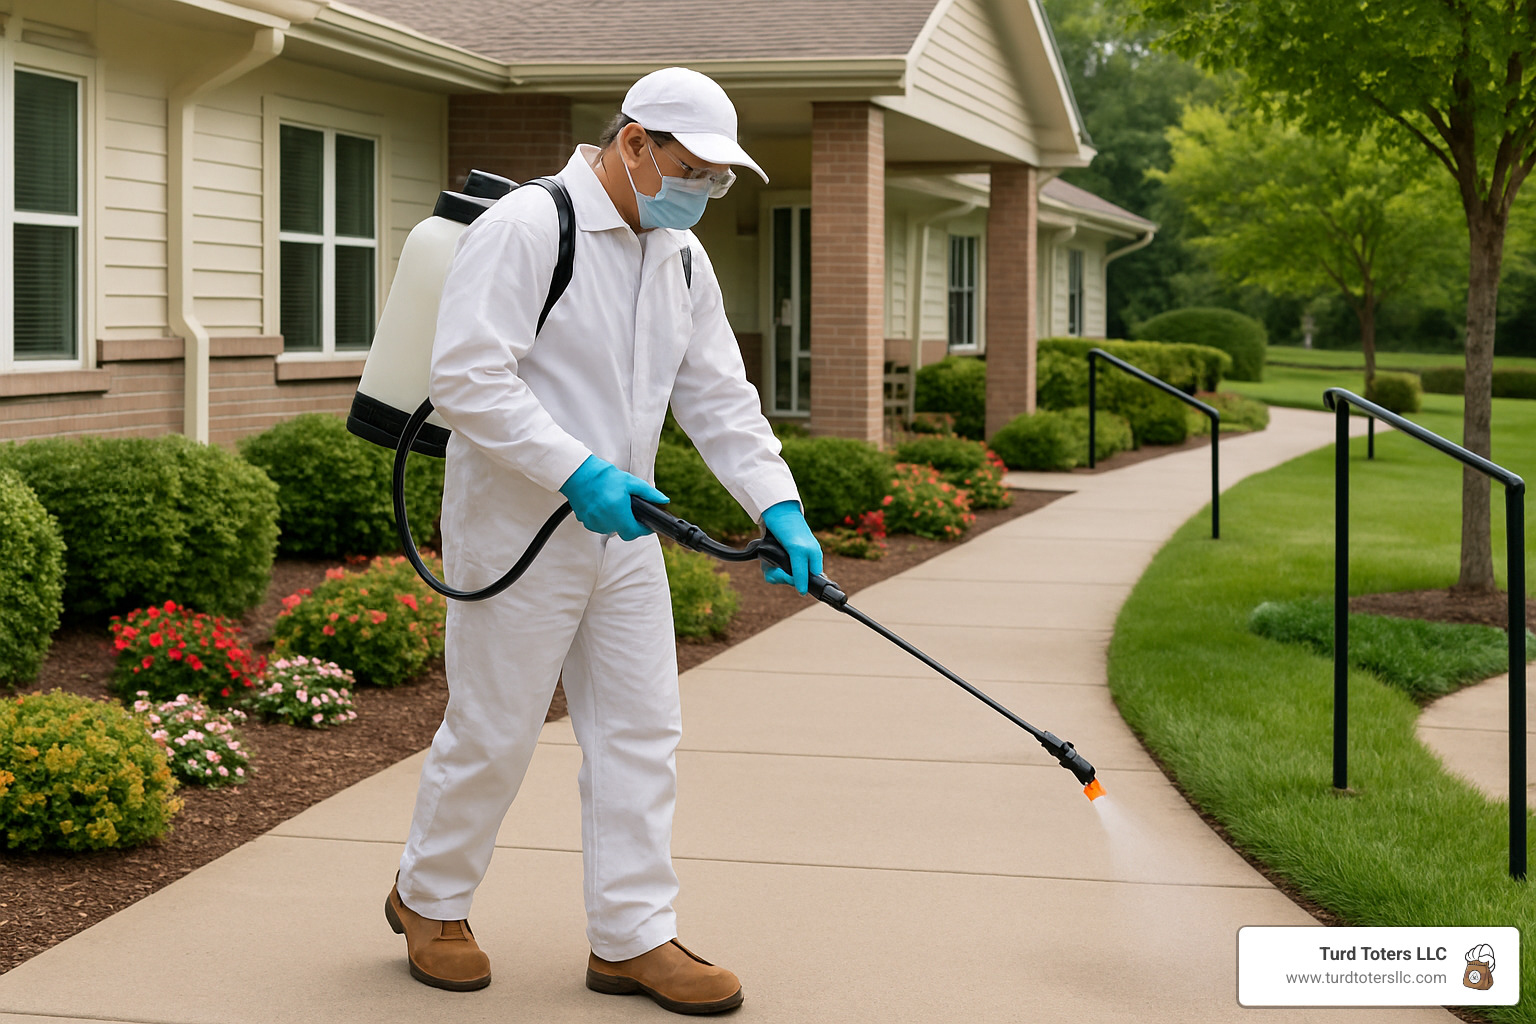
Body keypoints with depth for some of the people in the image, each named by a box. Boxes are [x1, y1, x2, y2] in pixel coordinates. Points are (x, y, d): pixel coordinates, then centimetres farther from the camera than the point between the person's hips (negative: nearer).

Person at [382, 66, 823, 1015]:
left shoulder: (682, 259, 10)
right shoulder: (525, 228, -16)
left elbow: (720, 398, 10)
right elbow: (470, 379, -23)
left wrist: (779, 505, -3)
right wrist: (579, 474, -27)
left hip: (622, 530, 8)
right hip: (517, 528, -8)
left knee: (641, 729, 6)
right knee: (494, 732, 3)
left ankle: (633, 936, 14)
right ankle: (429, 899, 25)